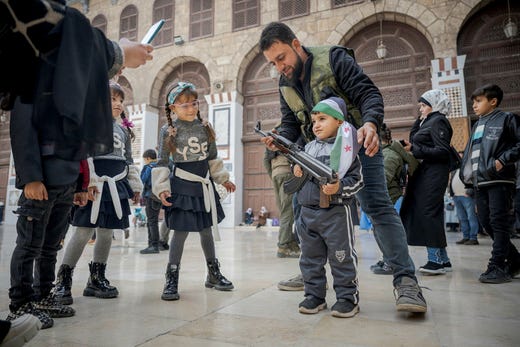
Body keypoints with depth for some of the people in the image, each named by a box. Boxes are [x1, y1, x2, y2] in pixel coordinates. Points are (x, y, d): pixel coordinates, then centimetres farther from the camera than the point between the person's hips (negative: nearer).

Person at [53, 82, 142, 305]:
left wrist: (135, 186, 17)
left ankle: (96, 279, 20)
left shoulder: (123, 130, 20)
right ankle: (63, 280, 7)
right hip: (95, 185, -6)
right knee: (84, 232, -6)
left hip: (116, 186, 7)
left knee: (107, 232, 9)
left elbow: (129, 161, 21)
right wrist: (90, 181, -21)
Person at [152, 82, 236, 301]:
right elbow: (162, 162, -4)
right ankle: (172, 279, 12)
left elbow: (213, 158, 13)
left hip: (204, 185, 4)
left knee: (206, 230, 14)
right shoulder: (170, 132, -5)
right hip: (182, 186, -4)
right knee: (181, 231, -3)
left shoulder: (205, 128, 5)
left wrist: (223, 179, 12)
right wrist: (161, 188, -13)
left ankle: (213, 274, 29)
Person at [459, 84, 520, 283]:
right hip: (480, 182, 8)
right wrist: (466, 175, 14)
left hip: (499, 180, -8)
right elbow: (470, 152, 23)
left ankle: (497, 266, -4)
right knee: (486, 222, 9)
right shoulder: (477, 126, 23)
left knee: (499, 222, -7)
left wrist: (503, 159, -17)